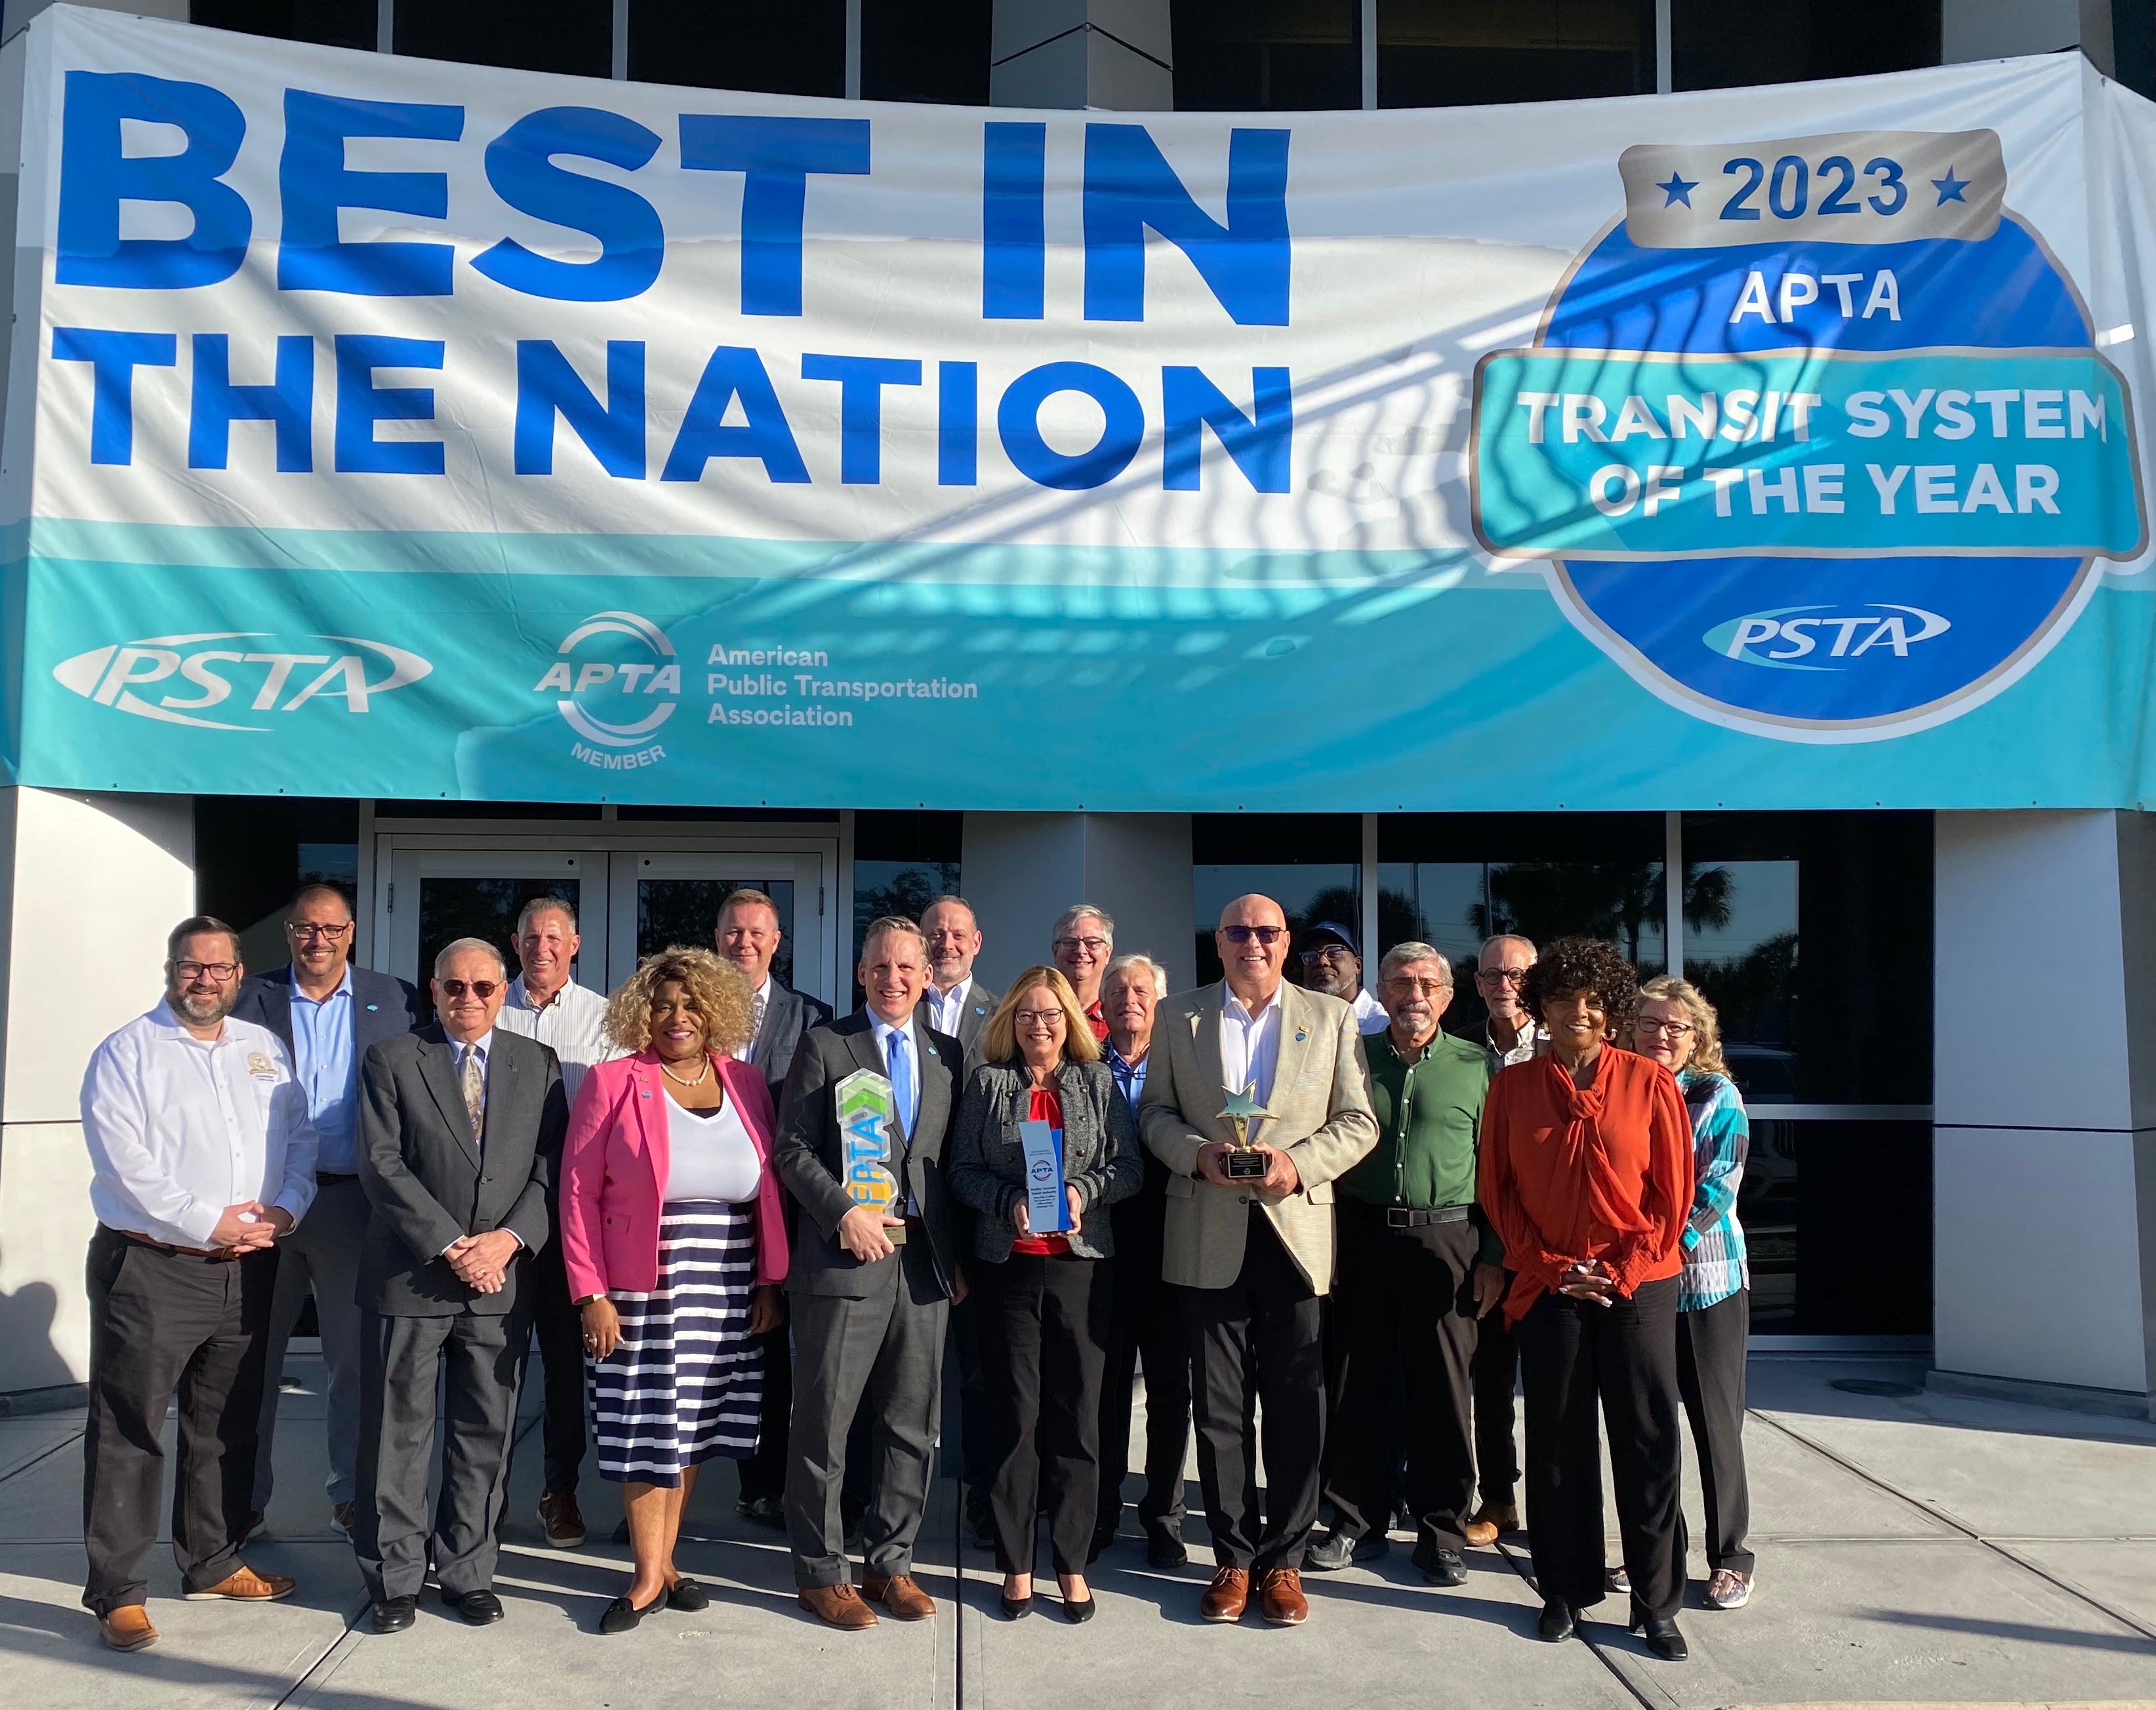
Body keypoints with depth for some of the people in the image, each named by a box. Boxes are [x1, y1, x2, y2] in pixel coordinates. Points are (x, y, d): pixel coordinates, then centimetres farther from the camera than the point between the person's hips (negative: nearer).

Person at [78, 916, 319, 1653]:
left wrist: (285, 1208, -8)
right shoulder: (126, 1053, -4)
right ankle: (117, 1591, 10)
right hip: (151, 1268, -5)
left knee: (227, 1427, 15)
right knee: (128, 1432, 0)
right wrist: (208, 1224, -16)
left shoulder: (265, 1049, 12)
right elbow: (124, 1163, -13)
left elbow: (301, 1137, 10)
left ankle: (213, 1562, 29)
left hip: (249, 1268, 5)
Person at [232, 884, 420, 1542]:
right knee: (253, 1355, 9)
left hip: (353, 1202, 0)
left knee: (355, 1358, 7)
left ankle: (352, 1497, 20)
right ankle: (245, 1499, 22)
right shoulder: (251, 998, 6)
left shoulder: (393, 1000, 5)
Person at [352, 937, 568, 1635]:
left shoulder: (537, 1065, 9)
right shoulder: (391, 1061, 2)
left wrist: (509, 1238, -12)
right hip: (410, 1277, -2)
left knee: (485, 1434, 8)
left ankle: (468, 1573, 21)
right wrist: (451, 1246, -13)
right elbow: (382, 1164, -7)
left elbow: (552, 1166, 4)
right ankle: (394, 1578, 18)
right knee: (398, 1432, 5)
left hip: (503, 1278, 2)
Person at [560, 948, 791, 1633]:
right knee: (647, 1435, 2)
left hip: (729, 1295, 3)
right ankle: (651, 1575, 16)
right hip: (641, 1293, -3)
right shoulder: (612, 1083, -2)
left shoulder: (746, 1082, 7)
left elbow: (771, 1190, 8)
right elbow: (578, 1191, -4)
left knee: (691, 1433, 9)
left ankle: (664, 1560, 24)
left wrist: (770, 1281, 2)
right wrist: (591, 1294, -10)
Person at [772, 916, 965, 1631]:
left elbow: (954, 1161, 13)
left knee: (912, 1427, 11)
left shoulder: (948, 1054, 12)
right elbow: (792, 1150, -4)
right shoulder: (824, 1045, 1)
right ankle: (820, 1572, 17)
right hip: (844, 1257, -4)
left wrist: (957, 1255, 7)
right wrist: (844, 1214, -16)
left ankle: (890, 1564, 25)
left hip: (925, 1263, 4)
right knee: (824, 1425, 3)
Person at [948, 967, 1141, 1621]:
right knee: (1014, 1417, 3)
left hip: (1083, 1264, 0)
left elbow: (1131, 1167, 4)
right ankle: (1017, 1564, 14)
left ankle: (1072, 1562, 14)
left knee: (1077, 1416, 3)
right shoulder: (987, 1083, 8)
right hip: (1008, 1265, 0)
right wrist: (1010, 1201, -12)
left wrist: (1084, 1190, -13)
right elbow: (963, 1170, 4)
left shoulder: (1098, 1082, 8)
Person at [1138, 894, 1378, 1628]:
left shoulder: (1331, 1018, 7)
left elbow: (1357, 1121, 4)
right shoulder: (1178, 1017, 10)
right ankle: (1233, 1557, 18)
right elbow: (1154, 1111, 10)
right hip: (1208, 1238, 1)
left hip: (1297, 1233, 0)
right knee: (1219, 1407, 6)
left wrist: (1298, 1164, -12)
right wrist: (1199, 1152, -10)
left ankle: (1284, 1559, 16)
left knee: (1297, 1407, 3)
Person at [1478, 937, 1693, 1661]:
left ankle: (1656, 1602, 13)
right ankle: (1566, 1589, 20)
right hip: (1549, 1286, 1)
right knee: (1557, 1443, 7)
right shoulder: (1512, 1086, 3)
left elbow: (1673, 1191, 0)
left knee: (1649, 1444, 1)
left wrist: (1622, 1272, -7)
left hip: (1637, 1283, -1)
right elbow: (1498, 1191, 5)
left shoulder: (1649, 1082, -1)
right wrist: (1553, 1268, -4)